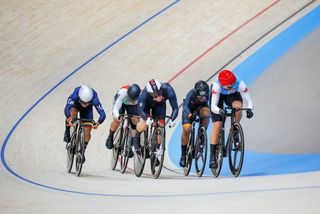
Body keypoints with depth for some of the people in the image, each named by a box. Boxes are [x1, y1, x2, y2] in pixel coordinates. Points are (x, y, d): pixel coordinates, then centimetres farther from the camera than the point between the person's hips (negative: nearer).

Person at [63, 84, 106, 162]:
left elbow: (102, 114, -41)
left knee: (87, 131, -6)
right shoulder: (75, 95, -42)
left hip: (88, 109, 1)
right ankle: (67, 132, -13)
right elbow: (67, 108, -49)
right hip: (76, 104, -1)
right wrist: (68, 119, -66)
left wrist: (98, 123, -58)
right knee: (72, 111, -37)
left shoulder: (94, 99, -40)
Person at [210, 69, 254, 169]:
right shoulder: (217, 86, -39)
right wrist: (219, 111, -62)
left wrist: (249, 109, -55)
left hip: (233, 95, 1)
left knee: (237, 106, -35)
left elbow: (249, 102, -33)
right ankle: (212, 157, -11)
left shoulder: (240, 84, -36)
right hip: (218, 96, -1)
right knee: (217, 124, -15)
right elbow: (213, 106, -40)